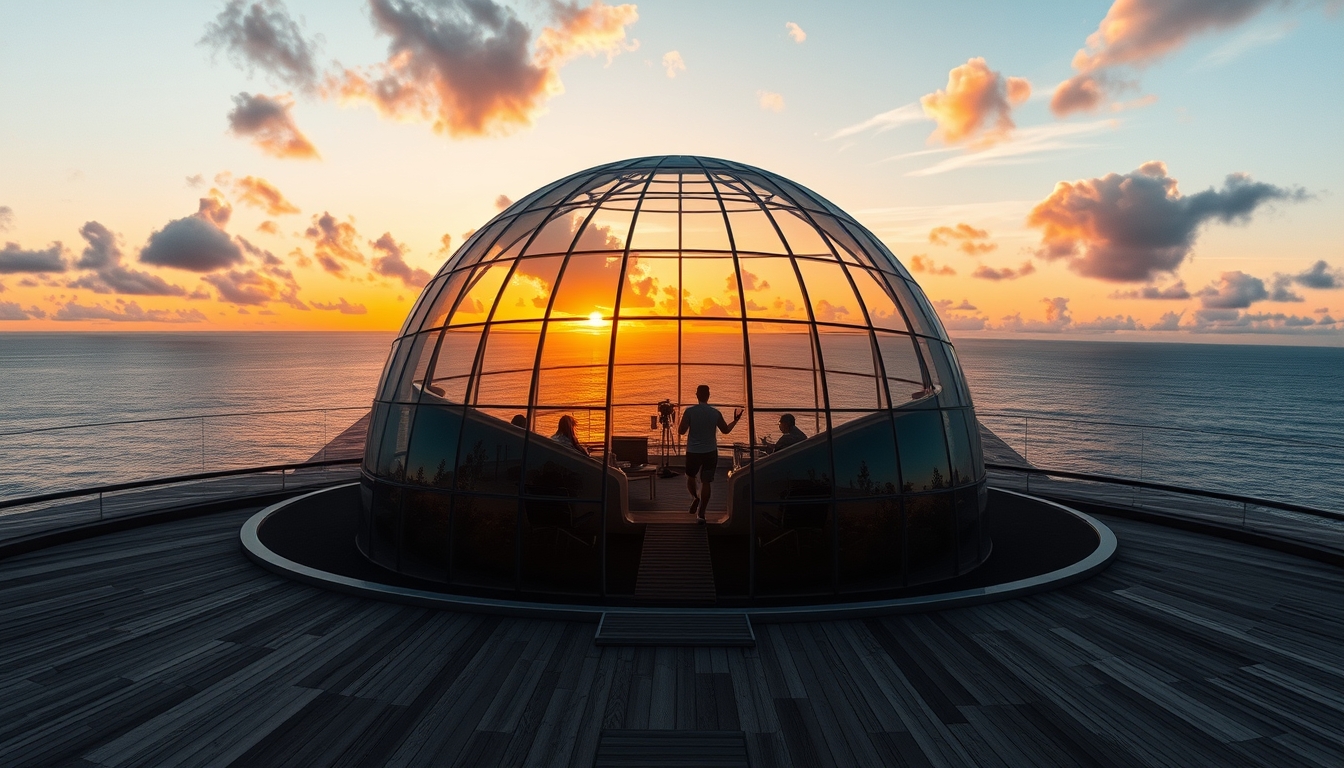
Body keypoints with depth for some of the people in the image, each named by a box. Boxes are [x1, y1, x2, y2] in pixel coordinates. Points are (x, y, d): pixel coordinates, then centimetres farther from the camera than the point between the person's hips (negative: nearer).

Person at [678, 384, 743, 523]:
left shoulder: (689, 411, -10)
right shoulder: (715, 413, -4)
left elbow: (681, 431, -12)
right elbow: (725, 430, 7)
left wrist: (680, 422, 9)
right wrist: (735, 421, 23)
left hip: (693, 452, -1)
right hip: (710, 452, 1)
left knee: (690, 477, 23)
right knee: (706, 482, 6)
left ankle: (695, 497, 1)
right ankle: (701, 514, 4)